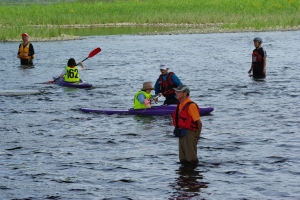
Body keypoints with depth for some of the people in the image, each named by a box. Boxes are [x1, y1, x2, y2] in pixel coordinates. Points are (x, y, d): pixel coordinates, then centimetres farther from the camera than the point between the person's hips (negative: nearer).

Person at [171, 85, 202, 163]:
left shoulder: (191, 105, -17)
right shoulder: (180, 105, 10)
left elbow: (199, 122, -15)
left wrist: (197, 135, -7)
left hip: (189, 134, -9)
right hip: (182, 134, 9)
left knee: (191, 160, -4)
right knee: (183, 160, 14)